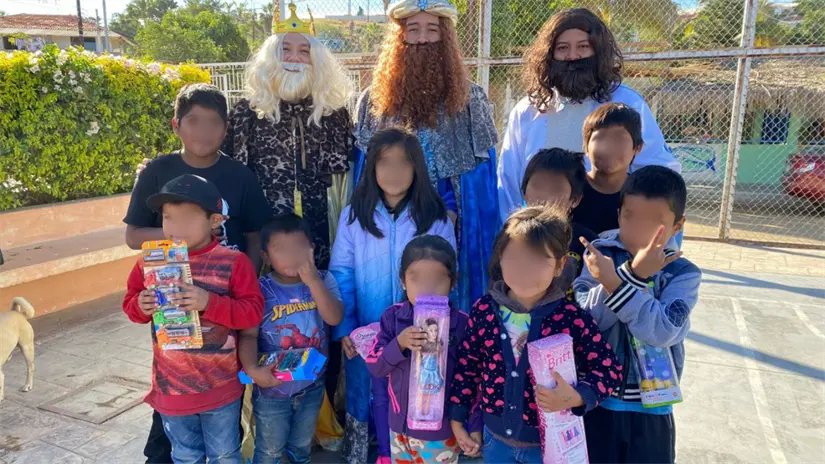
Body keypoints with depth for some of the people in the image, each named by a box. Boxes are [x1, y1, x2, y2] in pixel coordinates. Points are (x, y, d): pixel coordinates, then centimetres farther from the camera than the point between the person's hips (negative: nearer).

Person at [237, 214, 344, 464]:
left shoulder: (324, 280, -9)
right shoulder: (261, 290, -15)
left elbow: (334, 318, -22)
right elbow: (248, 335, -17)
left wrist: (313, 281, -30)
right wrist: (252, 369, -34)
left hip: (312, 385, 2)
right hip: (272, 389, -2)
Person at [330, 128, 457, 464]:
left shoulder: (436, 218, -6)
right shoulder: (353, 215, -5)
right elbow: (341, 273, -4)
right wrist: (343, 326, -8)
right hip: (367, 328, 1)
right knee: (375, 394, 15)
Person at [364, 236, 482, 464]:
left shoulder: (462, 323, -16)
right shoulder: (393, 317, -9)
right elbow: (374, 367, -7)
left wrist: (476, 426, -5)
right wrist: (399, 344, -24)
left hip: (442, 430, -3)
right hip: (400, 426, 3)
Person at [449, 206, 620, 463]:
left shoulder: (572, 318, -19)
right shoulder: (483, 310, -11)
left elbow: (608, 370, -10)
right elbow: (467, 364, 0)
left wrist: (576, 397, -26)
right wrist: (457, 418, 4)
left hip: (552, 443, -2)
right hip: (496, 438, 2)